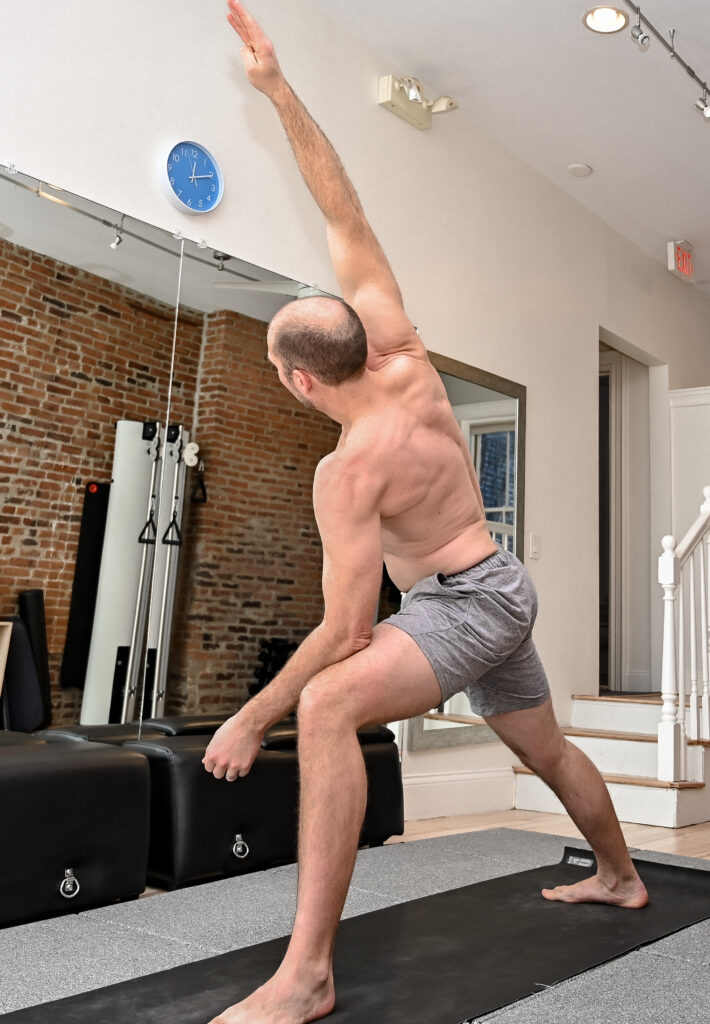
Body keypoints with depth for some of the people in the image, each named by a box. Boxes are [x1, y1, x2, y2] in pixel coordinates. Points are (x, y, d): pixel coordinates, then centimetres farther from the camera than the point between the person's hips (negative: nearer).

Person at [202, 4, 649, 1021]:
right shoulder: (404, 358, -8)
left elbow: (345, 630, -25)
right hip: (499, 589, 9)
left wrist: (249, 719, -15)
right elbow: (347, 221, -7)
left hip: (466, 604, -9)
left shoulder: (348, 472, -25)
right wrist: (279, 91, -11)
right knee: (547, 750, 27)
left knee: (327, 706, -29)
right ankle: (620, 876, 51)